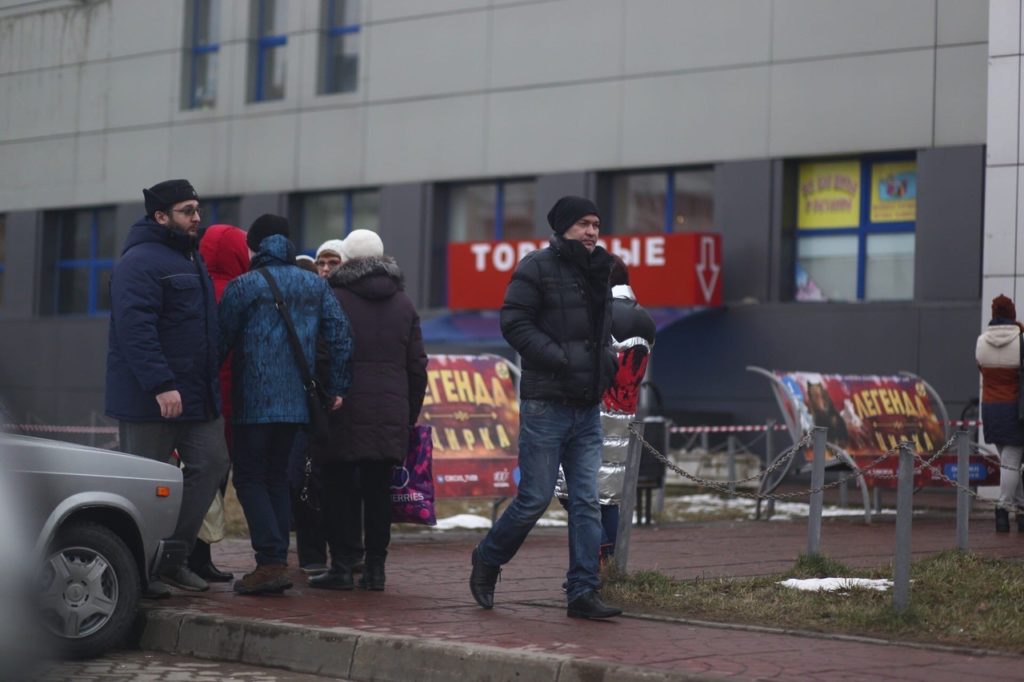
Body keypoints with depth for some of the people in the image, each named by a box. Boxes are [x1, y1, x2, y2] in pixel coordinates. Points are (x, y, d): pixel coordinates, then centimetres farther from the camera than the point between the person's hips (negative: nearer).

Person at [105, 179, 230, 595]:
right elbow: (135, 327, -23)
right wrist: (161, 385, -28)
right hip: (149, 401, -9)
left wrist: (212, 384, 21)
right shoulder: (140, 262, -13)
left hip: (198, 396, 9)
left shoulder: (190, 259, 18)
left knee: (211, 465, 6)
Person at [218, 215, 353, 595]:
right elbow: (339, 335, 6)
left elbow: (221, 341, -6)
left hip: (254, 402, -5)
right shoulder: (315, 285, 10)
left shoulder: (243, 286, -6)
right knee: (277, 476, 14)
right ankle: (277, 561, 11)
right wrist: (337, 387, 10)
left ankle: (270, 561, -13)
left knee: (250, 478, -1)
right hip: (296, 401, 5)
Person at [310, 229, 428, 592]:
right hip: (391, 412, 4)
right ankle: (375, 565, 10)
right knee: (378, 489, 9)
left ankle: (343, 564, 0)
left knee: (340, 489, 1)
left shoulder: (334, 299, -4)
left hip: (344, 412, -4)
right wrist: (409, 417, 18)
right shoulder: (403, 303, 13)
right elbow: (417, 365, 14)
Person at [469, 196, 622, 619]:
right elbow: (515, 322, -13)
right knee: (535, 498, -3)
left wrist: (607, 360, 6)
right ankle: (488, 560, 20)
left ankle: (583, 592, 2)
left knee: (587, 501, 1)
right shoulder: (538, 267, -6)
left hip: (587, 409, 7)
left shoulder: (598, 273, 16)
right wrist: (561, 359, -19)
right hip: (546, 404, -7)